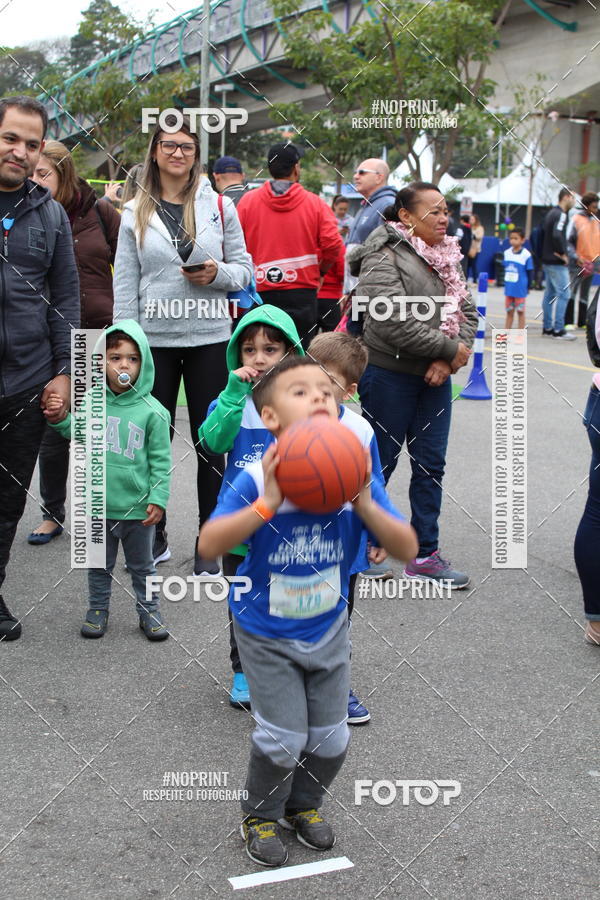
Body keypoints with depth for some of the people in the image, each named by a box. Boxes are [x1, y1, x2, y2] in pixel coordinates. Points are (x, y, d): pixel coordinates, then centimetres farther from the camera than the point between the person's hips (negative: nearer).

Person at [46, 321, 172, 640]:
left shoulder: (152, 411, -11)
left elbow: (160, 460, -7)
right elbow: (77, 433, 15)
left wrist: (158, 498, -10)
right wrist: (61, 419, -4)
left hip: (137, 507, -2)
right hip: (98, 504, 2)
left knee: (142, 566, 15)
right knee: (99, 564, 18)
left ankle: (149, 611, 31)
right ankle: (98, 609, 35)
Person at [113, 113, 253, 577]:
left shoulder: (219, 206, 5)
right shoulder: (136, 212, 6)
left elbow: (244, 267, 8)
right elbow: (125, 283, 5)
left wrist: (218, 273, -14)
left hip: (208, 337, 0)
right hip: (154, 338, 1)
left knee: (210, 442, 3)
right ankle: (153, 535, 22)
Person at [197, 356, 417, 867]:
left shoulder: (355, 479, -14)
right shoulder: (257, 480, -23)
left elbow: (407, 549, -17)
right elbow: (208, 545, -32)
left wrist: (364, 505, -32)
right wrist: (266, 505, -41)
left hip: (328, 630, 4)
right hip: (267, 635, -3)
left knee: (330, 737, 12)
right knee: (283, 737, -2)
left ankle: (305, 804, 41)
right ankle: (261, 815, 28)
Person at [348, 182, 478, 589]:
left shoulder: (446, 257, 10)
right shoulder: (384, 258, -13)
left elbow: (467, 310, 6)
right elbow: (395, 323, -22)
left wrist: (447, 360, -11)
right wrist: (451, 348, -15)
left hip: (435, 376, 7)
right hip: (390, 375, -7)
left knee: (431, 464, 8)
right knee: (379, 463, 3)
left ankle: (426, 554, 17)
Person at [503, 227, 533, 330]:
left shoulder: (526, 255, -12)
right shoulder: (507, 253, 3)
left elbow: (530, 272, -7)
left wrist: (528, 287, -4)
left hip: (520, 289, -5)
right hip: (508, 288, 5)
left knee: (520, 312, 5)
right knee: (509, 312, 14)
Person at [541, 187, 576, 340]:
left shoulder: (551, 213, 15)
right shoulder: (561, 215, -15)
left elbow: (542, 232, 19)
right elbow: (557, 235, -28)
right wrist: (562, 254, -17)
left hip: (548, 260, 10)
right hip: (557, 263, -10)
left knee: (550, 293, 13)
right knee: (563, 294, -8)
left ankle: (547, 327, 16)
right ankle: (558, 329, -9)